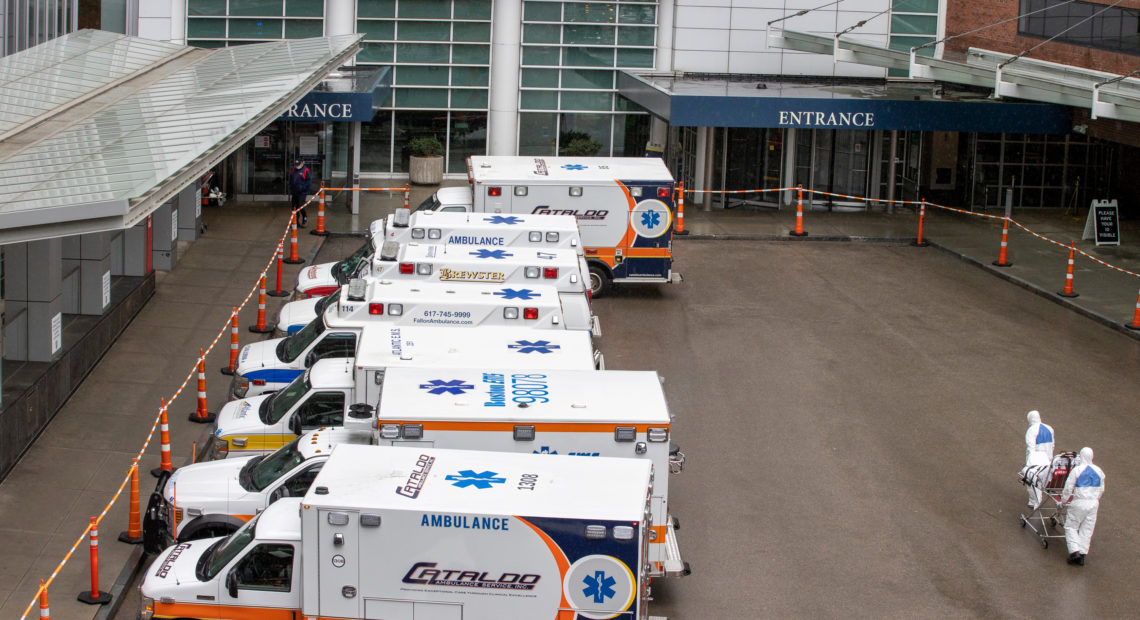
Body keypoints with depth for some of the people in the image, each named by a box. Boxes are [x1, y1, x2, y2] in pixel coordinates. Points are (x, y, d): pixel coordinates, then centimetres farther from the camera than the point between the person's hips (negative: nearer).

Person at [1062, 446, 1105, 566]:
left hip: (1078, 503, -4)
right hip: (1093, 503, 4)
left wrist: (1063, 500, 5)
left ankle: (1074, 551, -8)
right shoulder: (1099, 471, 3)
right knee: (1087, 529, 11)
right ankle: (1082, 554, 10)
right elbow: (1101, 490, 13)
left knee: (1071, 527, 7)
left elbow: (1068, 488, -10)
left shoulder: (1077, 470, -13)